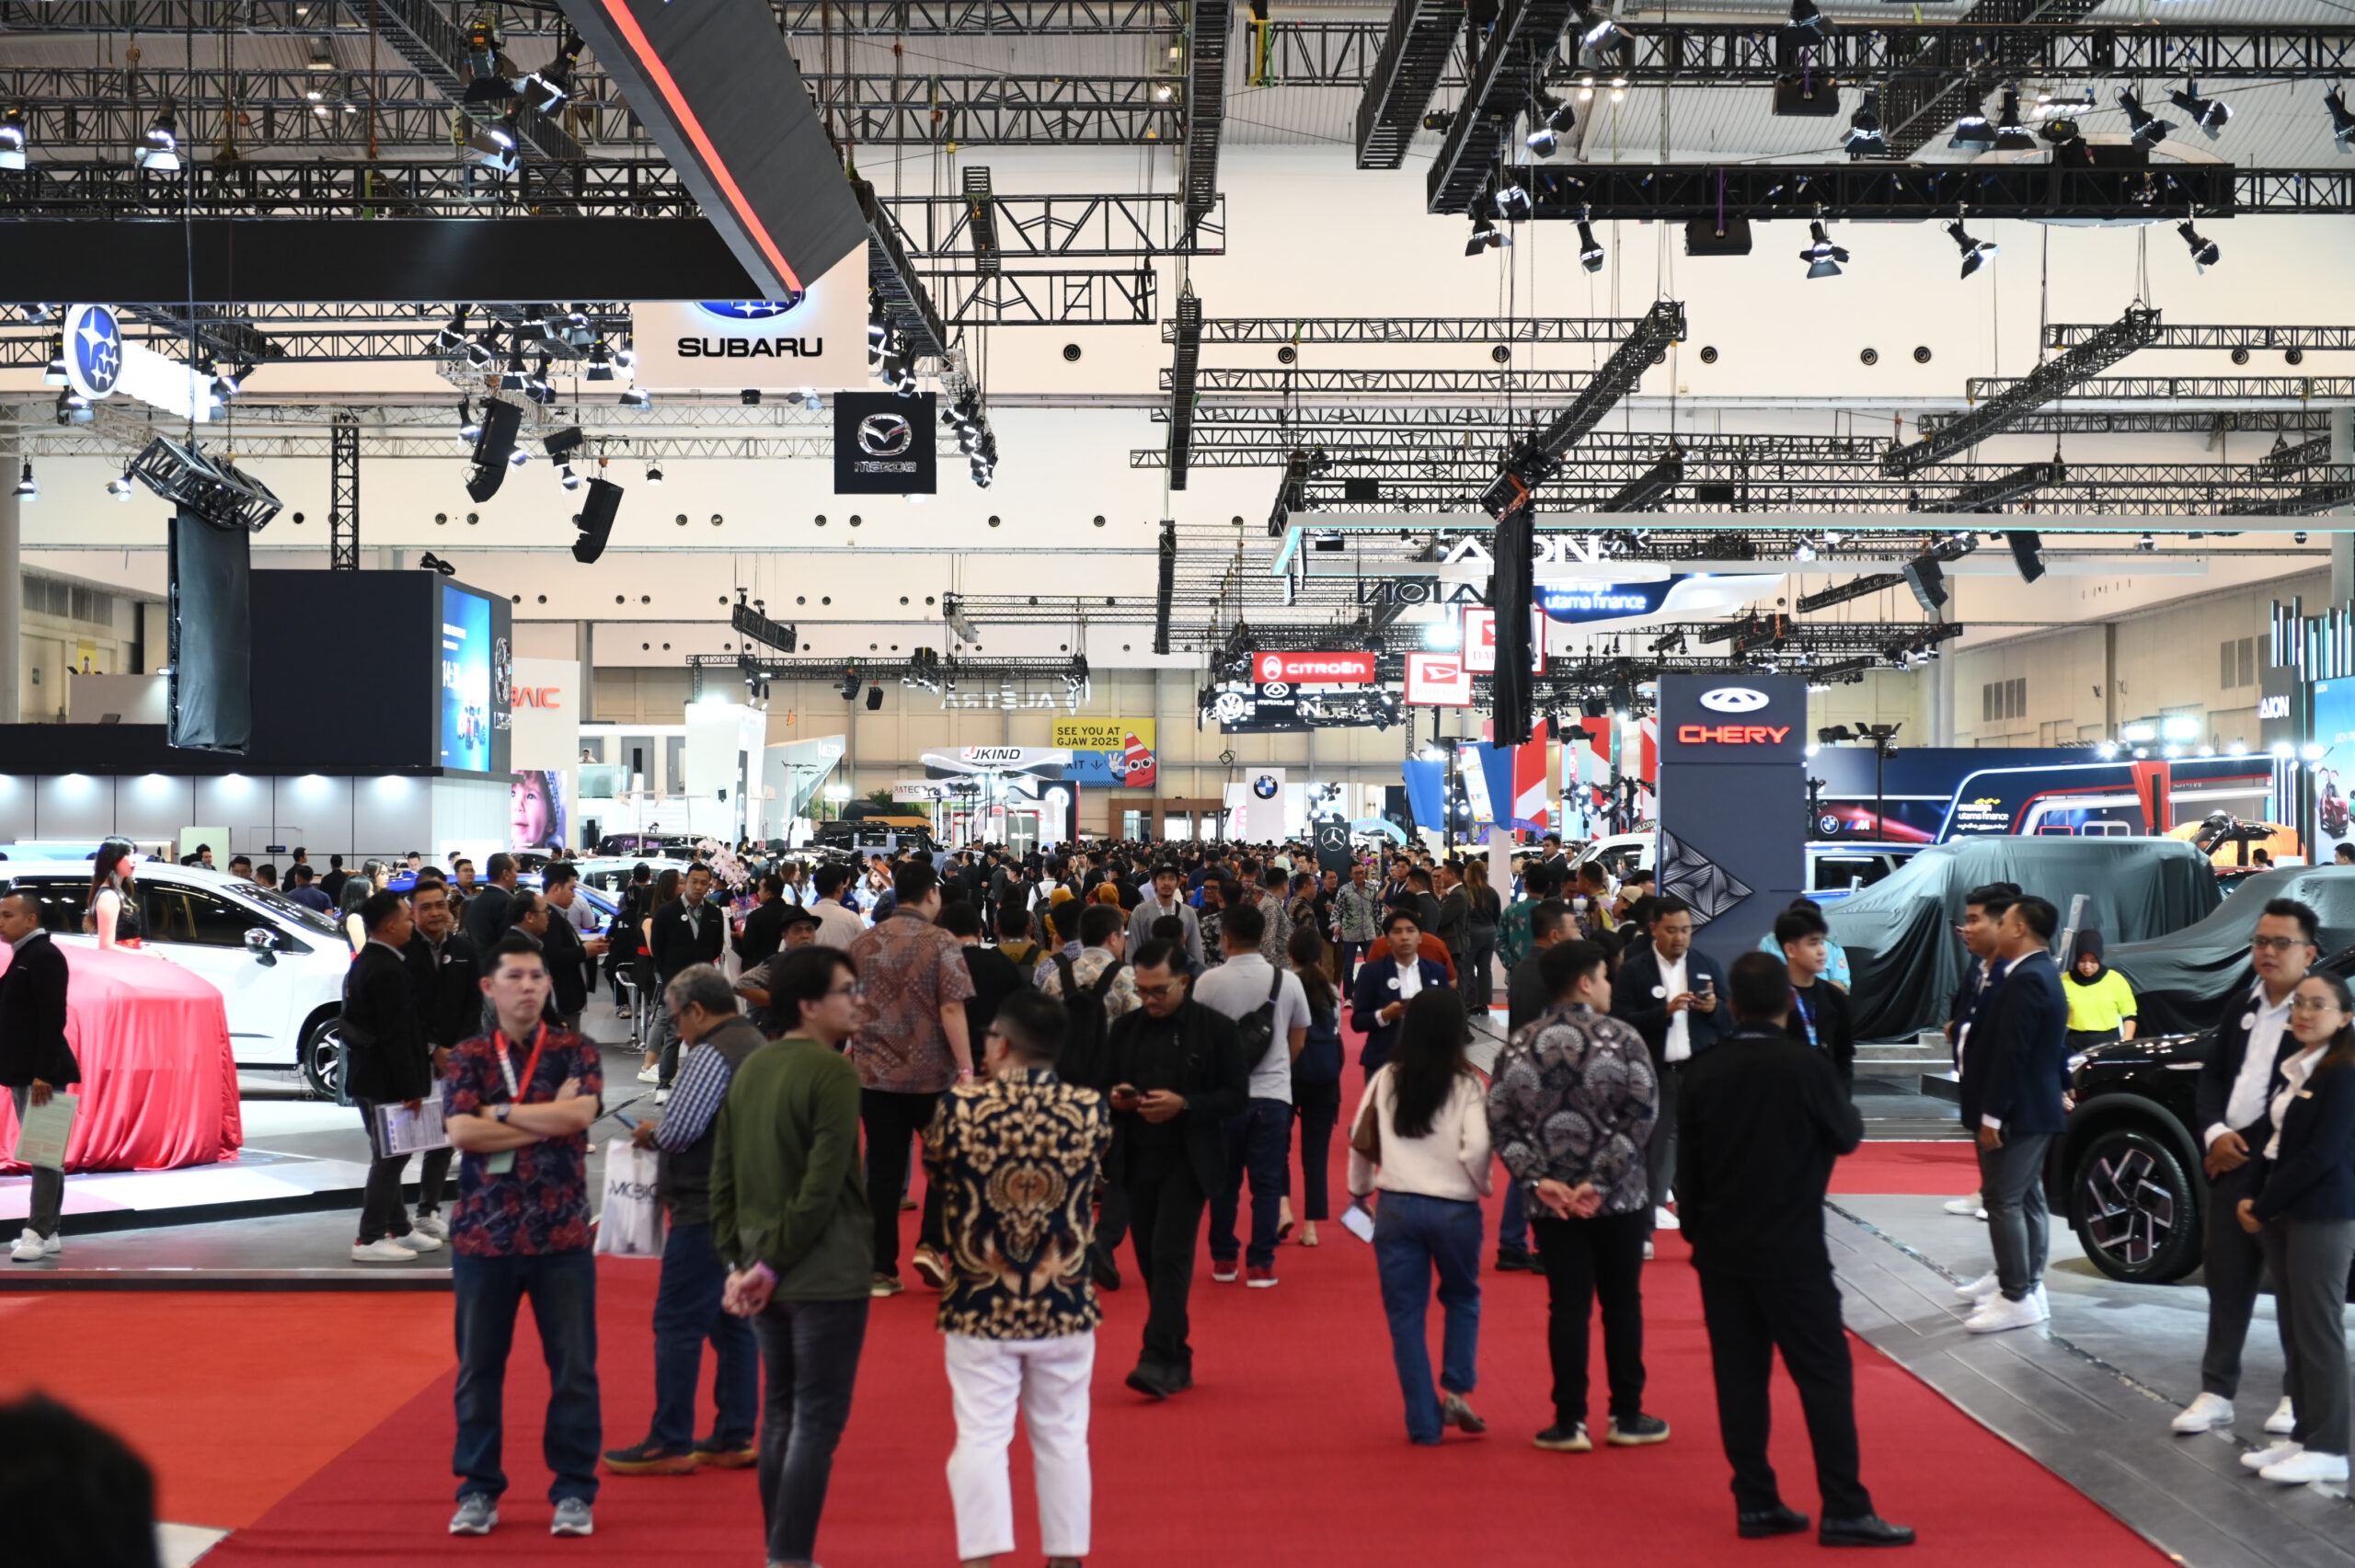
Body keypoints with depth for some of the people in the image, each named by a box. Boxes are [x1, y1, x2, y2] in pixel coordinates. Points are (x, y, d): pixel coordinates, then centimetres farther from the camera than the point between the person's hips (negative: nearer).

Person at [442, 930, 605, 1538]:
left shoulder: (576, 1052, 4)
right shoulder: (468, 1058, 5)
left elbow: (581, 1112, -15)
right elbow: (462, 1131, -10)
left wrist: (501, 1112, -9)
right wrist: (549, 1121, -11)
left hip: (561, 1234, -1)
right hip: (483, 1234, 1)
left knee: (573, 1367, 3)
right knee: (478, 1367, 8)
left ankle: (574, 1490, 14)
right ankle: (478, 1489, 19)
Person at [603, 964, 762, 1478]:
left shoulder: (712, 1055, -14)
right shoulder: (758, 1046, 16)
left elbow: (680, 1129, -21)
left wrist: (650, 1134, 0)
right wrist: (661, 1134, 13)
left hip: (706, 1209, -10)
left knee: (677, 1324, -3)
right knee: (733, 1322, 13)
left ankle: (671, 1444, 0)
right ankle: (734, 1438, 16)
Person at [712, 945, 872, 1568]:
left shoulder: (749, 1070, 8)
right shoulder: (834, 1074, -15)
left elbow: (723, 1176, 9)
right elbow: (823, 1186, -20)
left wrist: (738, 1260, 8)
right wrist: (772, 1265, -13)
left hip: (765, 1275, 7)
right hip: (825, 1275, -7)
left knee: (780, 1412, 15)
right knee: (818, 1419, -2)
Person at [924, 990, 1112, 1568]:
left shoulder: (960, 1107, -13)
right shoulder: (1091, 1109, -9)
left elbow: (934, 1173, 5)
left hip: (979, 1307, -2)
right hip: (1064, 1305, 2)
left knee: (980, 1438, 4)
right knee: (1062, 1438, 14)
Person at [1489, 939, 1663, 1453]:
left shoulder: (1518, 1045, 1)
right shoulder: (1621, 1039, -7)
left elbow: (1499, 1120, -4)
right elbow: (1641, 1114, -14)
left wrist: (1536, 1179, -7)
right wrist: (1601, 1181, -14)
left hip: (1552, 1203, 2)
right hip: (1618, 1200, -2)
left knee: (1568, 1306, 7)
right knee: (1622, 1304, 10)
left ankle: (1569, 1422, 8)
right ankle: (1627, 1417, 18)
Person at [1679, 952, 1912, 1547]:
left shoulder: (1703, 1072, 0)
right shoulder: (1805, 1066, -13)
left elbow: (1687, 1163, 6)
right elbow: (1846, 1137, -1)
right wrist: (1850, 1115, 20)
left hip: (1721, 1250, 5)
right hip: (1790, 1251, -5)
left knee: (1739, 1375, 10)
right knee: (1825, 1372, 1)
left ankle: (1755, 1502, 13)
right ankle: (1844, 1510, 1)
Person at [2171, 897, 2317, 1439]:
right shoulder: (2240, 1012, 14)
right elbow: (2211, 1077, 14)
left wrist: (2252, 1146, -15)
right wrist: (2215, 1133, -4)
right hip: (2231, 1164, 6)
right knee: (2226, 1280, 10)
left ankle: (2299, 1395, 16)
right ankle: (2217, 1393, 16)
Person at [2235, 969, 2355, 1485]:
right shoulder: (2295, 1069, 13)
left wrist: (2263, 1208, -13)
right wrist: (2257, 1203, 2)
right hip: (2281, 1212, 8)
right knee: (2293, 1328, 10)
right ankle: (2304, 1434, 16)